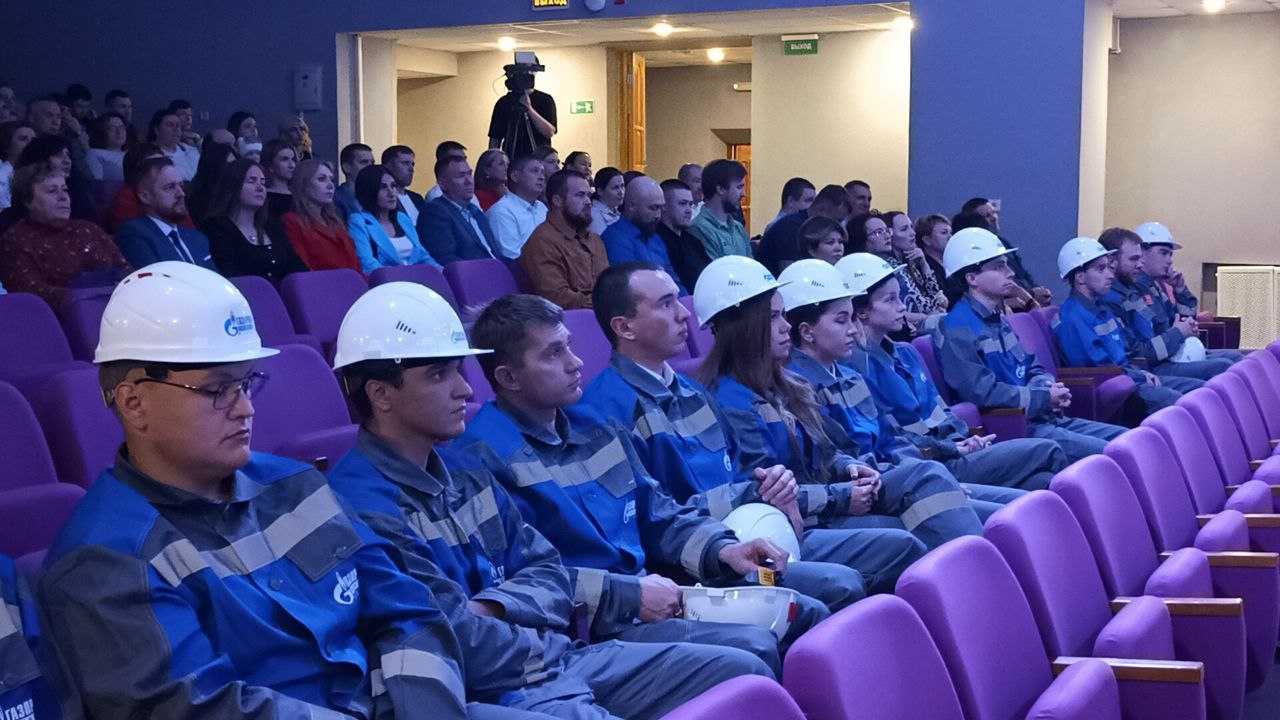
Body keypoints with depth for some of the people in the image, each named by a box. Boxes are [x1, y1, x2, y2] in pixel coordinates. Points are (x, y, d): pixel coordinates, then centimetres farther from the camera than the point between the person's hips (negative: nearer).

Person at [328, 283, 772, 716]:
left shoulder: (464, 472, 14)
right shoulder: (363, 505, -16)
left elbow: (548, 573, 13)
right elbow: (461, 645, -21)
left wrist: (490, 609, -8)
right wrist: (549, 647, -4)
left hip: (555, 662, 9)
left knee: (742, 670, 4)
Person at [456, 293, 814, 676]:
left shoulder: (594, 428, 16)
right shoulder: (485, 455, -13)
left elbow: (660, 514, 22)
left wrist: (723, 550, 4)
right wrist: (629, 596, -19)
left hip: (649, 596, 9)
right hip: (591, 628, -9)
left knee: (806, 614, 3)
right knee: (752, 648, -24)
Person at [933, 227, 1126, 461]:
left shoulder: (998, 320, 18)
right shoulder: (958, 328, -12)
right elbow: (983, 392, -22)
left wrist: (1047, 385, 0)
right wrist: (1044, 397, -12)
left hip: (1044, 418, 10)